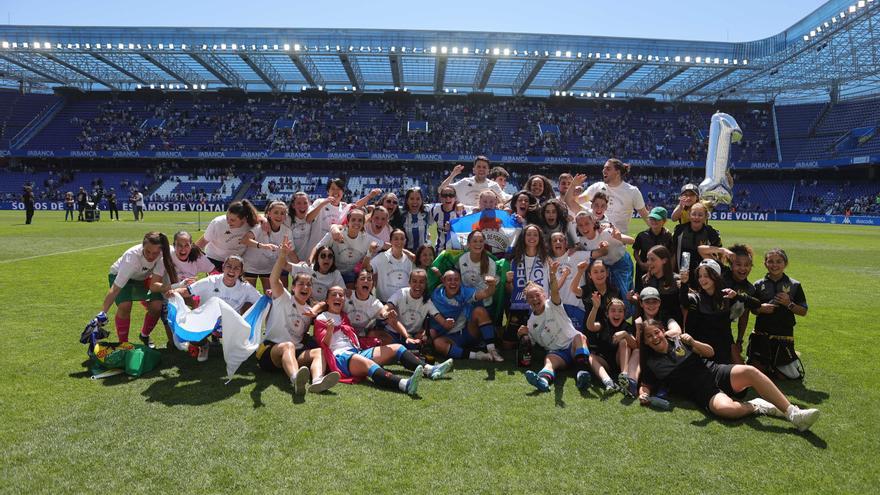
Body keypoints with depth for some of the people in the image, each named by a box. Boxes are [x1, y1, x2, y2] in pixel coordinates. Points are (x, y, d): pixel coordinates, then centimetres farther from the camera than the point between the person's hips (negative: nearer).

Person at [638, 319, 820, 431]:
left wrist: (693, 342, -8)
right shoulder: (650, 364, 6)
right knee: (726, 408, -37)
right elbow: (646, 385, 13)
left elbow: (710, 352, 12)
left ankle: (793, 414, -23)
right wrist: (643, 394, -11)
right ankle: (756, 406, -6)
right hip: (704, 393, -3)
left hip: (718, 373, 3)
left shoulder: (679, 341, 11)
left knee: (750, 371, -28)